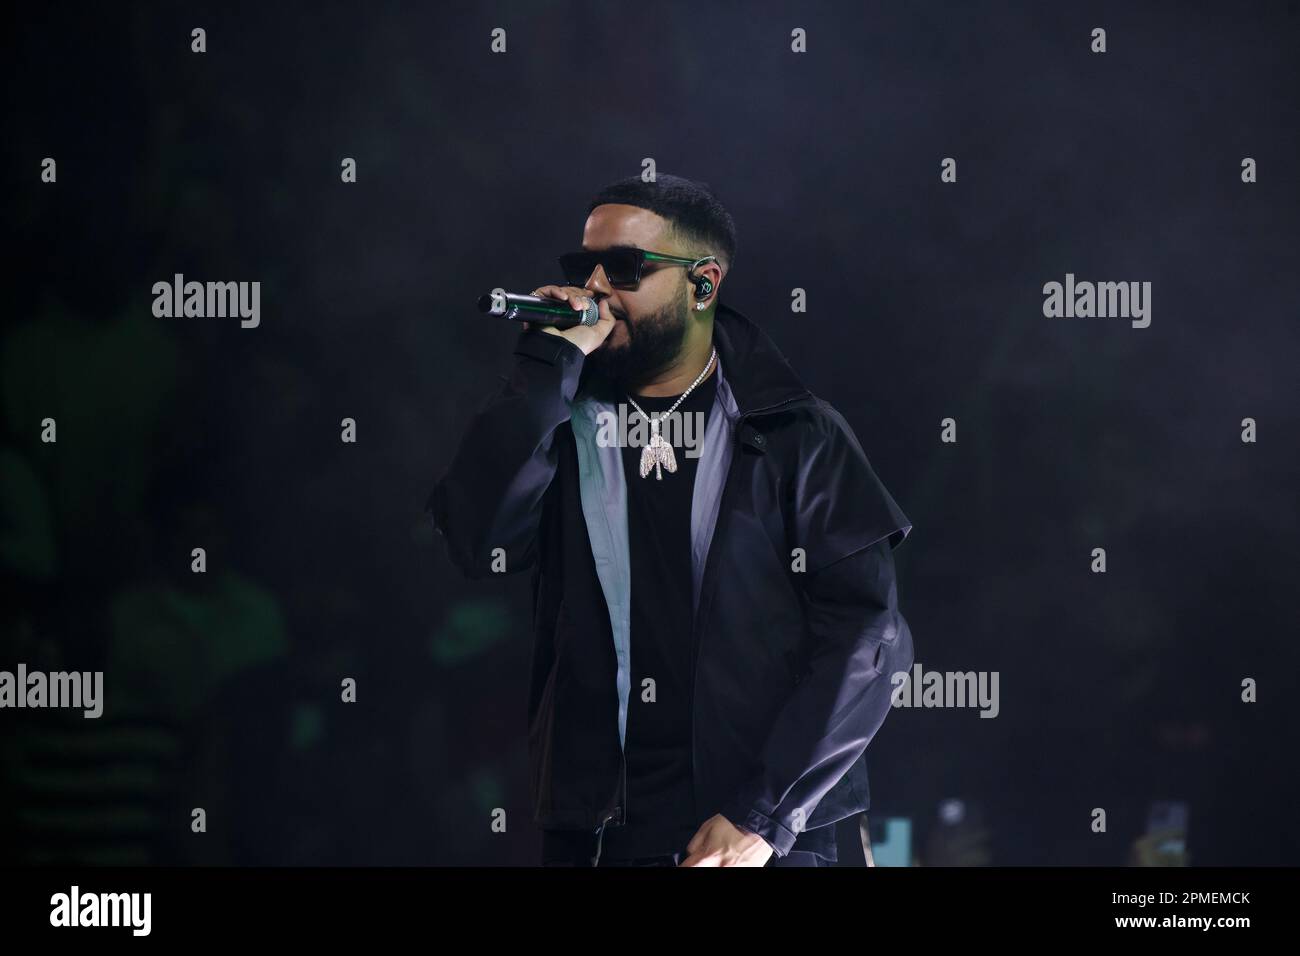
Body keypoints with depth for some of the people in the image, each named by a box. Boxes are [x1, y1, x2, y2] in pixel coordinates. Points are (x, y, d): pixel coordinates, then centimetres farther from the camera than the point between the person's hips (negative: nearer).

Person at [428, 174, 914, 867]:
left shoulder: (794, 436, 1)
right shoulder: (561, 424, 9)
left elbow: (863, 633, -6)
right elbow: (479, 542, -9)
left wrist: (762, 817, -13)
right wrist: (550, 363, -10)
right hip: (590, 835, 3)